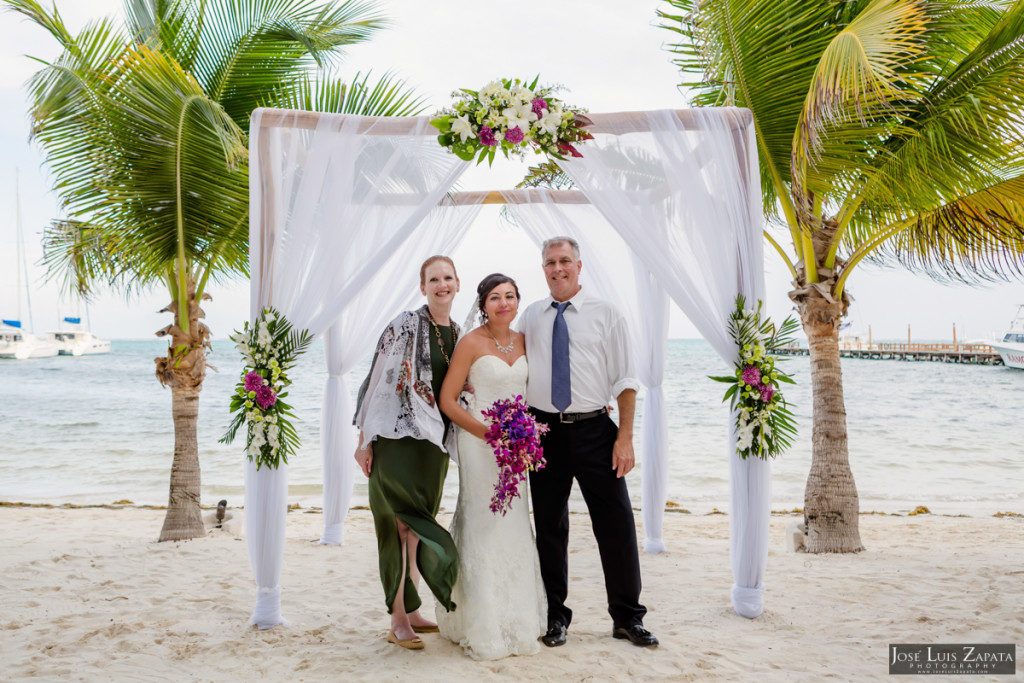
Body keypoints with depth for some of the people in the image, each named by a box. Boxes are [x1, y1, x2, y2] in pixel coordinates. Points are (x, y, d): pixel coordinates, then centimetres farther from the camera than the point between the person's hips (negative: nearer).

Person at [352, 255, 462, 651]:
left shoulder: (458, 335, 12)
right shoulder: (405, 326, -8)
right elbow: (376, 380, -9)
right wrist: (364, 439, -11)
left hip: (435, 440, 6)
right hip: (398, 436, -6)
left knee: (416, 525, 12)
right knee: (403, 524, -6)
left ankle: (408, 611, 23)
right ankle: (399, 619, 4)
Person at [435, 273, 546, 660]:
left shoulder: (523, 341, 10)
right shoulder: (471, 343, -7)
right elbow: (447, 400, -8)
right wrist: (488, 432, -16)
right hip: (479, 441, -5)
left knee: (514, 528, 8)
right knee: (483, 528, -5)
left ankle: (515, 623, 20)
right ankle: (483, 630, 7)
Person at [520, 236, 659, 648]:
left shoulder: (606, 315, 2)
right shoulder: (530, 317, 10)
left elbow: (624, 382, -1)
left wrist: (625, 437, -9)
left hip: (594, 431, -2)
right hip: (544, 432, 2)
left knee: (616, 524, 1)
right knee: (549, 528, 9)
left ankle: (627, 617, 18)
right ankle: (555, 617, 24)